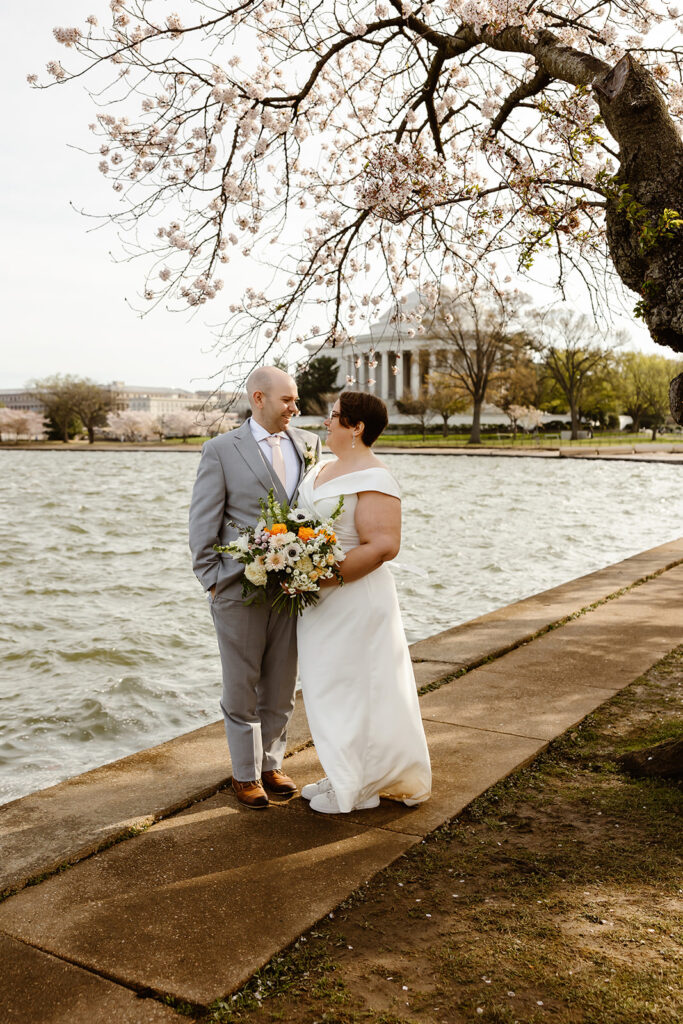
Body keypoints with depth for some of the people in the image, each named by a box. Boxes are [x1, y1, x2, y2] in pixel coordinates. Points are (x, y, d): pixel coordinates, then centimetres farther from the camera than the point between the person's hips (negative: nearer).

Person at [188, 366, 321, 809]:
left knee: (282, 688, 13)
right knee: (242, 689, 8)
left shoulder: (307, 444, 8)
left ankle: (271, 764, 32)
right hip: (240, 588, -4)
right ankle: (246, 774, 25)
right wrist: (213, 581, -7)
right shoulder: (221, 450, -4)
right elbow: (203, 524, -4)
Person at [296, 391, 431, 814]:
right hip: (322, 601, 9)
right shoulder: (324, 468, 10)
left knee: (354, 688, 3)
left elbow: (383, 546, -25)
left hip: (353, 600, -9)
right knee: (330, 686, 16)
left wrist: (322, 577, -27)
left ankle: (362, 787, 20)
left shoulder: (374, 478, -18)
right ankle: (344, 776, 31)